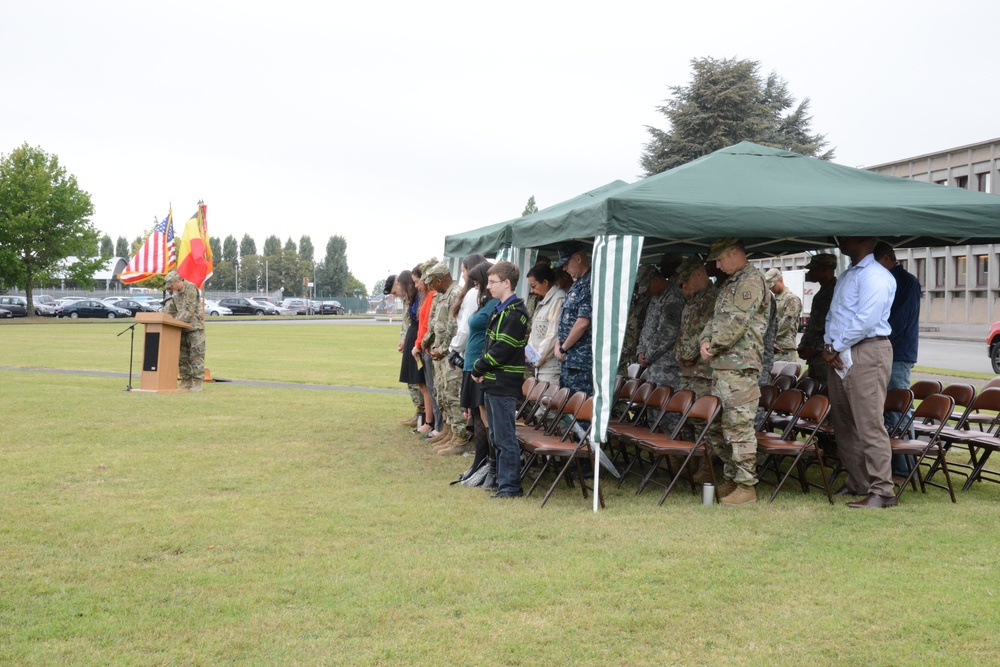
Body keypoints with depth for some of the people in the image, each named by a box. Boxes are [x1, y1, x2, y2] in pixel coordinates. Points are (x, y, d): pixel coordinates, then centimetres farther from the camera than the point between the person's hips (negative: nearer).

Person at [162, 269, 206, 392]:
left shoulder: (190, 288, -12)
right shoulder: (176, 293, 13)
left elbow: (190, 311, -19)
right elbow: (171, 310, 16)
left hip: (195, 327, -8)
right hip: (182, 329, 8)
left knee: (196, 356, -6)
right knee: (182, 356, 9)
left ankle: (197, 383, -4)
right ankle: (186, 382, 15)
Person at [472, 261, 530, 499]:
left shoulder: (515, 313, -15)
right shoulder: (499, 310, 15)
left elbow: (502, 350, -21)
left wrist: (478, 368, -10)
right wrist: (481, 369, 2)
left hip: (504, 384, -10)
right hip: (492, 383, 10)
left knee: (505, 437, -5)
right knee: (496, 436, 16)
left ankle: (510, 486, 2)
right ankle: (503, 479, 24)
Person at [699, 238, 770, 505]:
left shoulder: (751, 281, -10)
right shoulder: (730, 284, 21)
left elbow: (736, 323, -18)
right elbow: (716, 317, 22)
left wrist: (715, 345, -7)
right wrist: (706, 340, 3)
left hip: (740, 366, -10)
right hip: (721, 364, 10)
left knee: (740, 426, -8)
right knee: (724, 425, 14)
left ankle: (746, 486, -4)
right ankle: (730, 479, 23)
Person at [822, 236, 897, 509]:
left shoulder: (875, 276, -12)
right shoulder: (846, 276, 20)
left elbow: (866, 320, -20)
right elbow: (833, 315, 21)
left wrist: (837, 347, -12)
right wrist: (829, 346, 4)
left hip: (866, 354, -10)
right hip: (839, 357, 10)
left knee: (869, 425, -10)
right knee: (843, 424, 13)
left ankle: (881, 491, -7)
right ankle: (856, 482, 23)